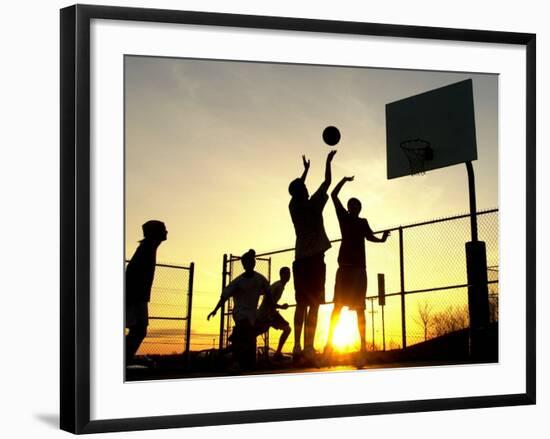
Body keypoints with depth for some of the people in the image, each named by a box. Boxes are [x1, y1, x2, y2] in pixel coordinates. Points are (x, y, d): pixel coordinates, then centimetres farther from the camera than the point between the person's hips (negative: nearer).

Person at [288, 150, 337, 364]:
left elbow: (297, 189, 26)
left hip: (299, 260, 6)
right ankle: (308, 348, -19)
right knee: (314, 304, -10)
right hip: (314, 259, -6)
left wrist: (306, 169, 37)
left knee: (301, 304, 7)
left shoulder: (294, 206, 6)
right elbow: (327, 182, 4)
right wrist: (328, 161, 17)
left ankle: (298, 346, 1)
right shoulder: (313, 205, -6)